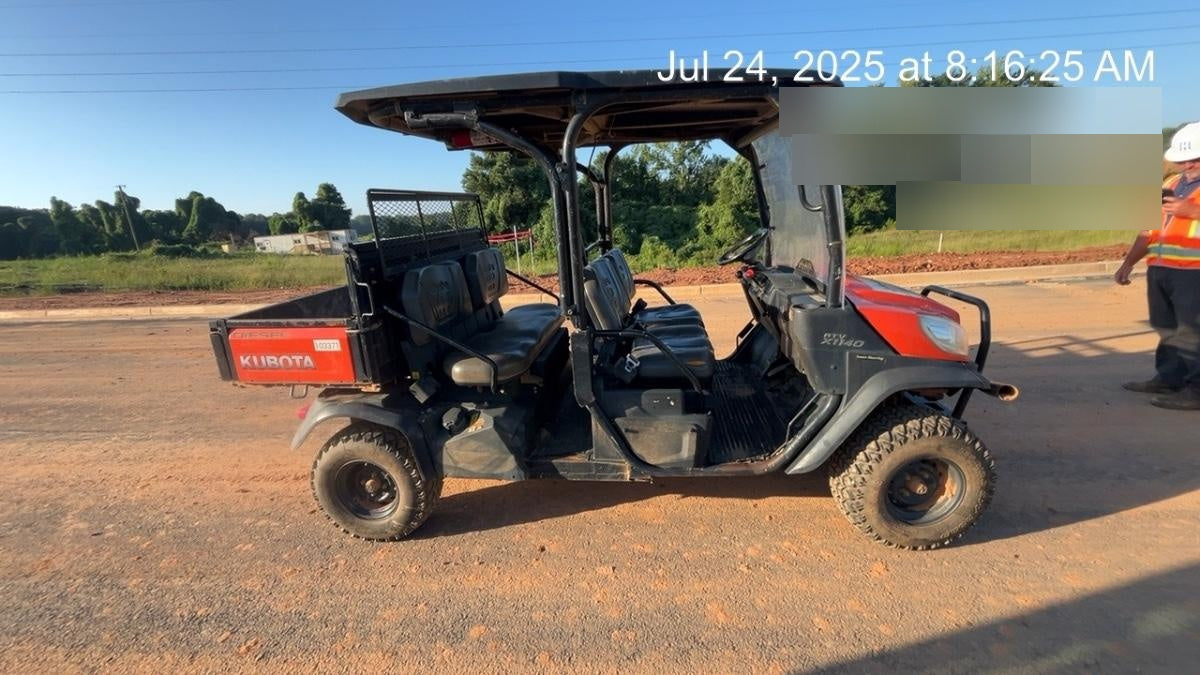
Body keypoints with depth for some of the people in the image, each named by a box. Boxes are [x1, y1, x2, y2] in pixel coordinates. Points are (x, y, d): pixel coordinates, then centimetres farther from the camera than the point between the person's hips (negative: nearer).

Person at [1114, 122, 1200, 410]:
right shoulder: (1172, 184, 20)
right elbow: (1152, 227, 23)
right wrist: (1128, 263, 17)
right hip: (1160, 268, 7)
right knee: (1167, 329, 12)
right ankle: (1169, 378, 21)